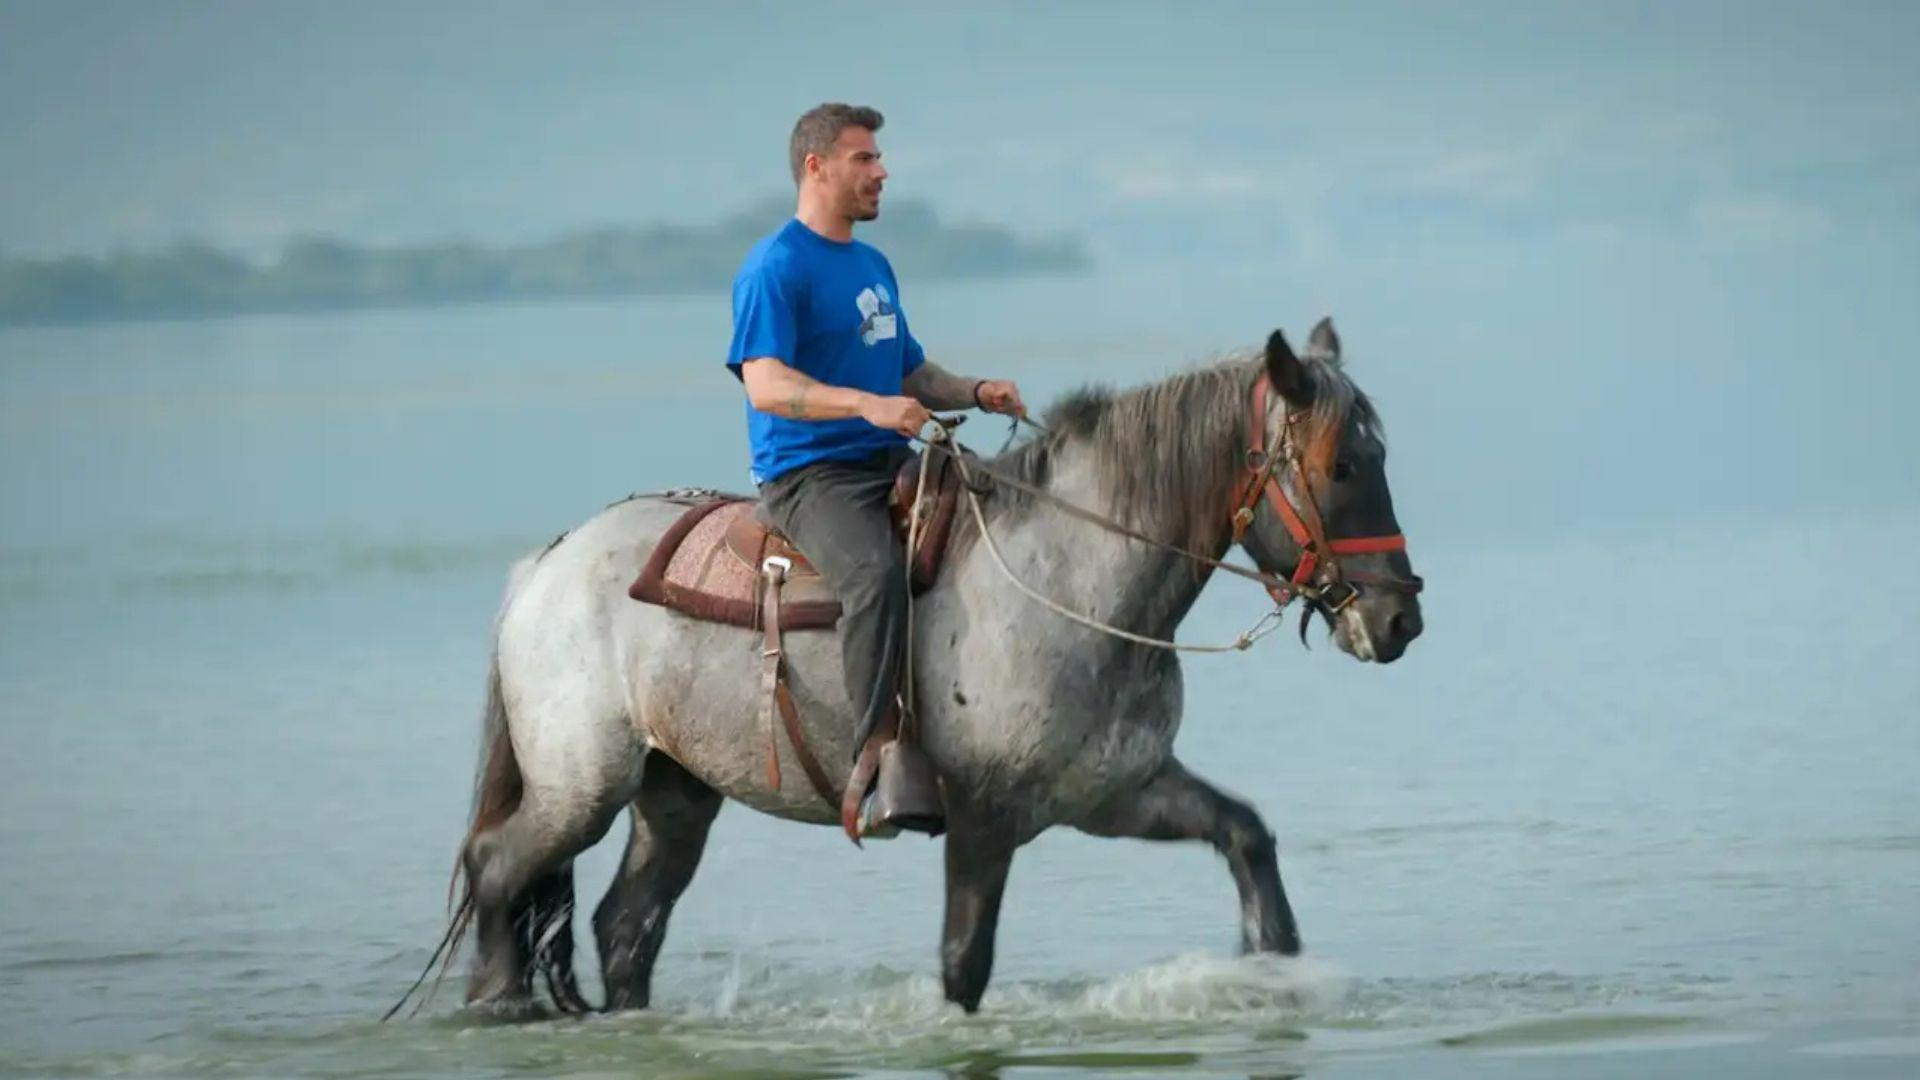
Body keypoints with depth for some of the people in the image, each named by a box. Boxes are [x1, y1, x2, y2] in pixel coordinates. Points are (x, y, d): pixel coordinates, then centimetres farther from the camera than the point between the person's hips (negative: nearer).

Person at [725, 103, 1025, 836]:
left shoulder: (873, 266, 21)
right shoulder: (775, 269, -8)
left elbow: (911, 376, 28)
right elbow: (767, 384, -21)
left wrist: (976, 392, 8)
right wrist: (867, 405, -34)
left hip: (891, 464, 9)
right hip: (809, 473, -9)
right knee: (876, 572, -36)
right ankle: (879, 761, -39)